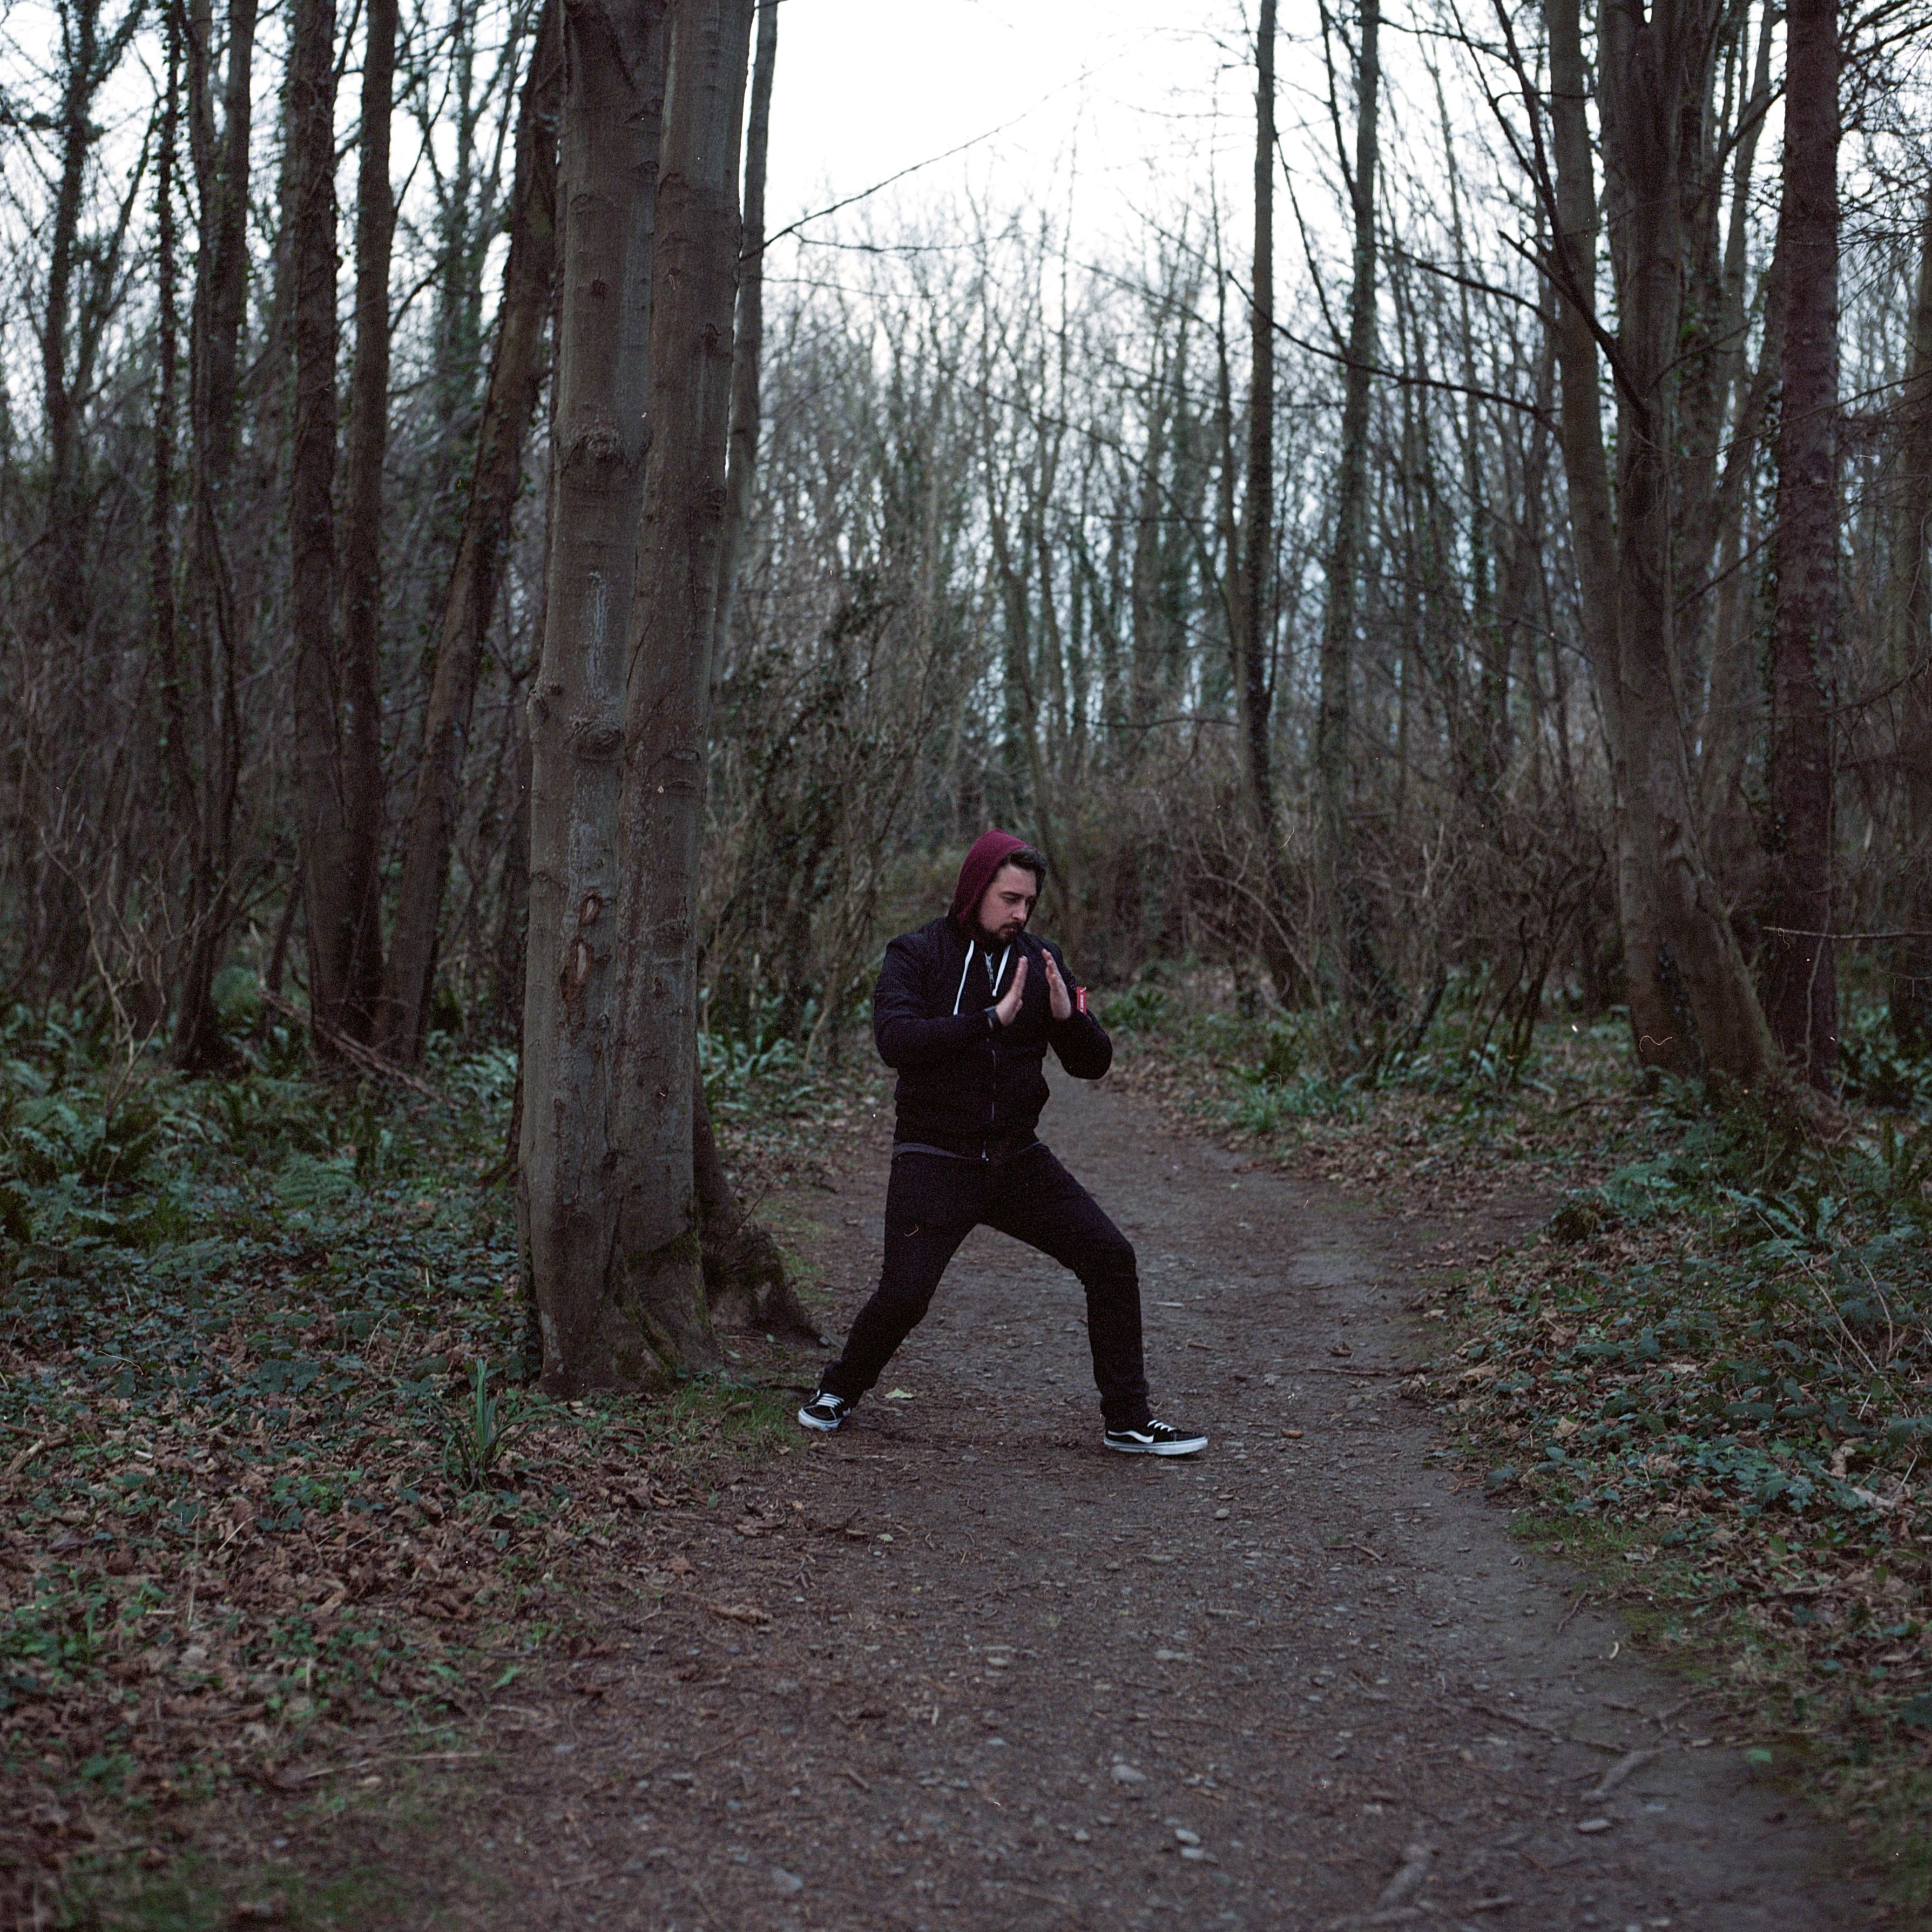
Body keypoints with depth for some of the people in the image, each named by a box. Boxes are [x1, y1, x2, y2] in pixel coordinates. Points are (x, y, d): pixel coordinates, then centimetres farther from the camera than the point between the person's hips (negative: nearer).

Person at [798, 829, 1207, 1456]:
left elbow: (1093, 1064, 5)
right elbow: (895, 1039, -23)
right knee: (904, 1294, -12)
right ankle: (840, 1391, 20)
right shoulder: (917, 955, -6)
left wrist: (1067, 1017, -16)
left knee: (1110, 1257, -5)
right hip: (935, 1162, -4)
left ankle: (1127, 1421, 5)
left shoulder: (1041, 960, 6)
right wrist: (991, 1018, -27)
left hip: (1018, 1160, 4)